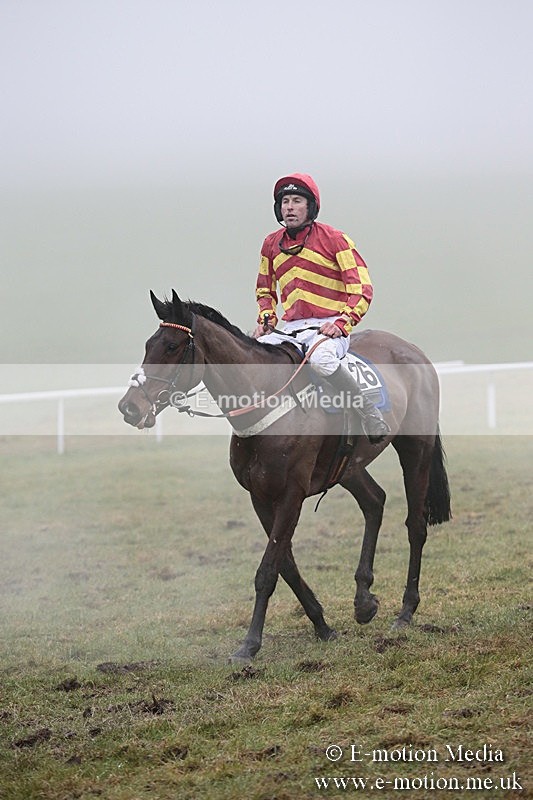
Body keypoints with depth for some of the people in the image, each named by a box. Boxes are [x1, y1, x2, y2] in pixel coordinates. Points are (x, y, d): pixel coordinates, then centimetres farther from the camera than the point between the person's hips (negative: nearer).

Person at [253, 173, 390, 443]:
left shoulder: (334, 239, -2)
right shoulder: (271, 244, 13)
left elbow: (361, 289, -6)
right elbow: (265, 290, 28)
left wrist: (342, 322, -19)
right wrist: (266, 318, 7)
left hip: (328, 327, -6)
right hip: (289, 328, 6)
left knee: (321, 358, -38)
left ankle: (370, 414, -24)